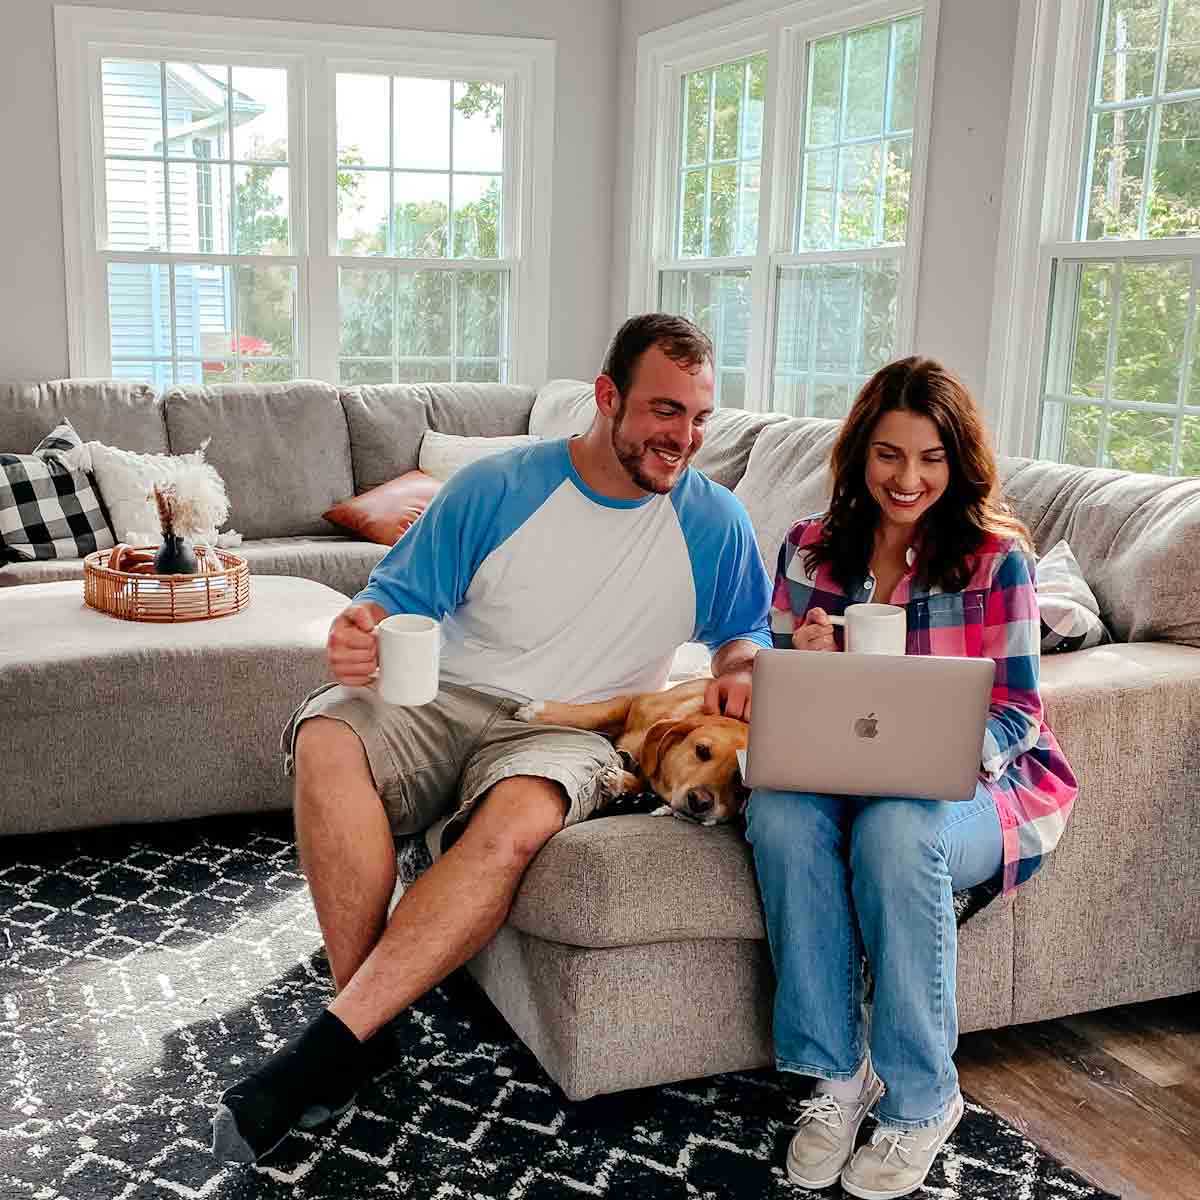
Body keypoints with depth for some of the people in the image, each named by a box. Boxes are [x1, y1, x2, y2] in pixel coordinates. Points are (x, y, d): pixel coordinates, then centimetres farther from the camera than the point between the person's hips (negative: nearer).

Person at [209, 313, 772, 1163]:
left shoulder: (716, 524, 5)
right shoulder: (496, 489, -1)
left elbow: (745, 629, 18)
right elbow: (401, 598, 0)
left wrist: (739, 670, -7)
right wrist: (362, 634, -25)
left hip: (572, 732, 0)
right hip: (446, 703, 1)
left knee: (519, 817, -37)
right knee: (328, 737, -32)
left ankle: (326, 1047, -30)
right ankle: (364, 1021, -23)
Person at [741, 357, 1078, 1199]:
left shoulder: (996, 555, -6)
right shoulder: (809, 552, 3)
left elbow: (1014, 714, -6)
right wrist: (801, 658, -16)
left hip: (978, 782, -3)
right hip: (838, 774, 3)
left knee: (895, 829, -36)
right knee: (779, 815, -31)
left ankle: (921, 1099, -17)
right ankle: (836, 1074, -17)